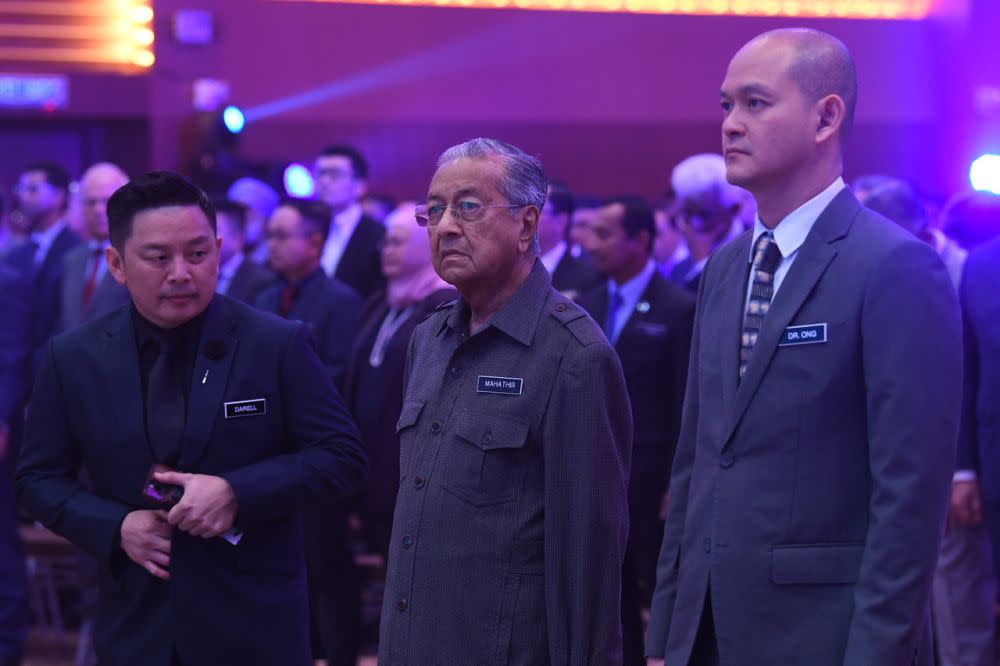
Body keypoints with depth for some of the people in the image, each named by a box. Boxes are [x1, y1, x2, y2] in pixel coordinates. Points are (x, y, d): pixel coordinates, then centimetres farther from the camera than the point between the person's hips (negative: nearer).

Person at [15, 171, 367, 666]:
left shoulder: (278, 345, -5)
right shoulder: (72, 359, 1)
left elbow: (342, 458, -5)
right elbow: (39, 478, 7)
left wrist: (237, 493, -18)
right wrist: (116, 527, -11)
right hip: (136, 625, 2)